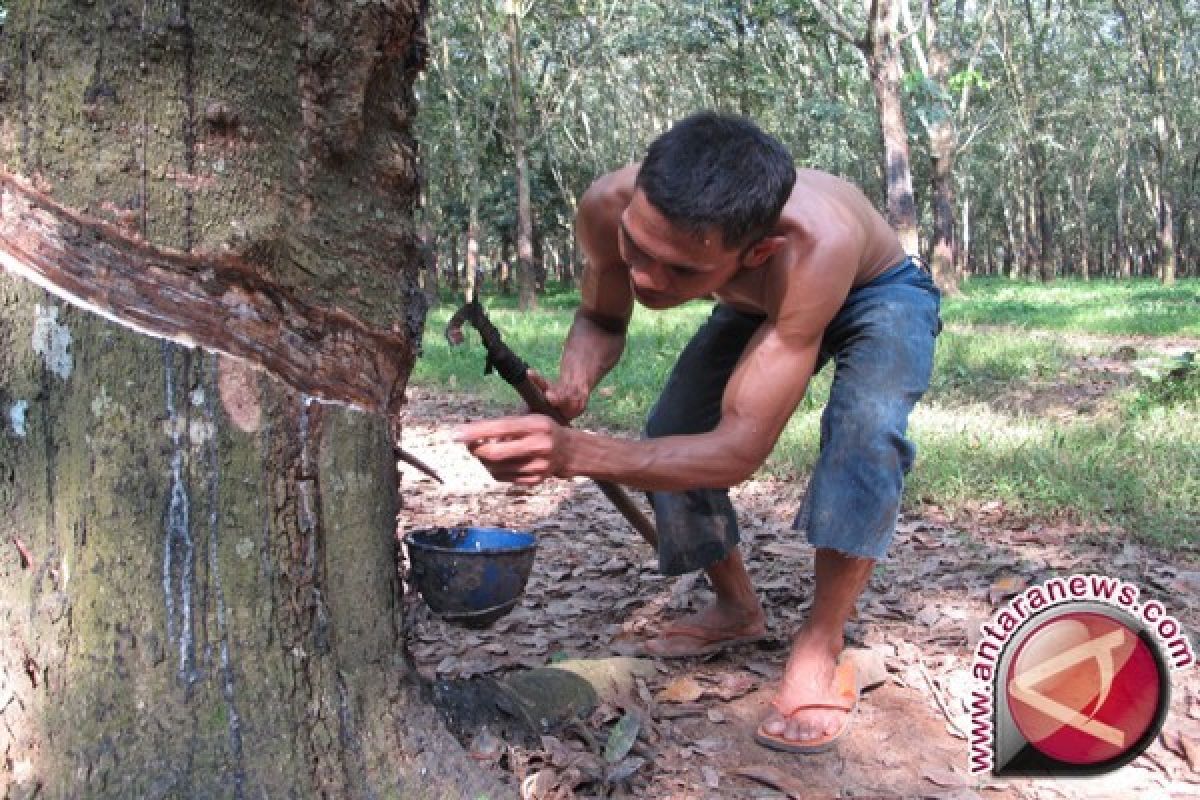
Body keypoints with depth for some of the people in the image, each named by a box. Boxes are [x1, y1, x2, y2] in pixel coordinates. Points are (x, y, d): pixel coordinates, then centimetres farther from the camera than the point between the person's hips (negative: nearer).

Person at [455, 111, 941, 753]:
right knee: (670, 437, -5)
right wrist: (573, 381, -36)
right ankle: (736, 609, 18)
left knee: (866, 426, -32)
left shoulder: (815, 245, -48)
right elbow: (600, 321, -12)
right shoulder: (608, 206, -34)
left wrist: (576, 454, -61)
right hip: (761, 303, 5)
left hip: (880, 293, -4)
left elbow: (740, 447, -46)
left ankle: (821, 643, -15)